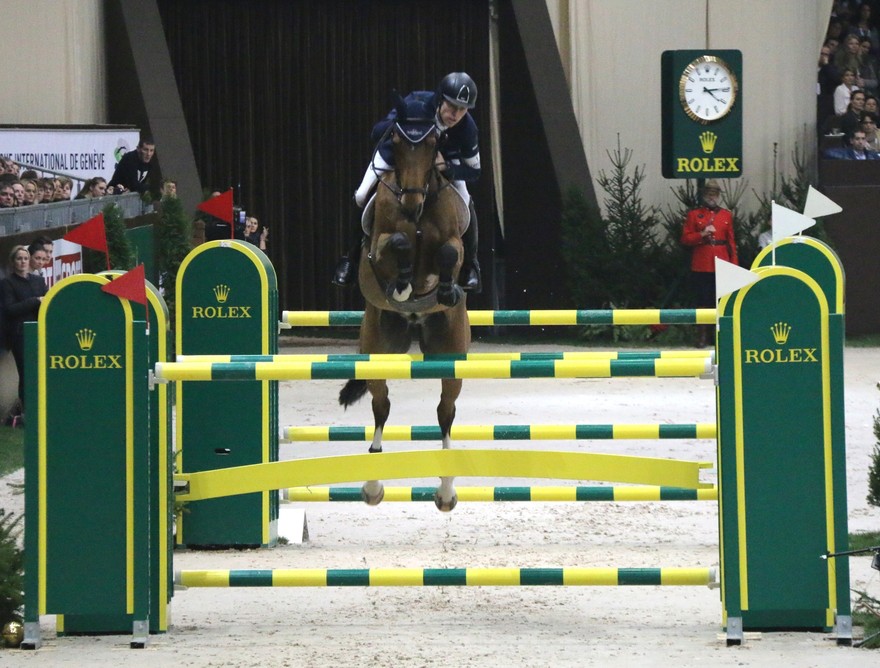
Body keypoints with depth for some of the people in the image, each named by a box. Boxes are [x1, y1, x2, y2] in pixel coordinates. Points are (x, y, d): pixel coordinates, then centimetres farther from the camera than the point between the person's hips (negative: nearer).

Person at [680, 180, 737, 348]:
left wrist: (734, 264, 2)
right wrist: (703, 234, -15)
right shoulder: (694, 215, 5)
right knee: (703, 302, -1)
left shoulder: (726, 215, 11)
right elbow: (685, 239, 0)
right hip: (701, 268, -2)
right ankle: (702, 336, 4)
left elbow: (731, 242, 10)